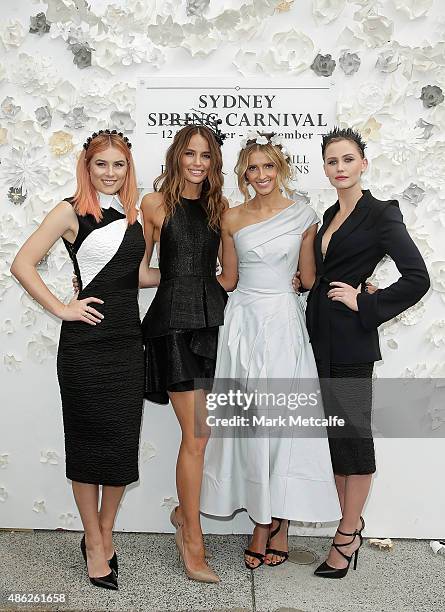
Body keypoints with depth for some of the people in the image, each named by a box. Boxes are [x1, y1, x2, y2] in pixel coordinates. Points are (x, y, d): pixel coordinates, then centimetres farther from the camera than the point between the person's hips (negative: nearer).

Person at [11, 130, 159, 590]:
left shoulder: (132, 212, 12)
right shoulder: (71, 211, -4)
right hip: (86, 341, -5)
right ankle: (95, 544, 24)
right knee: (88, 441, 7)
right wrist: (61, 309, -12)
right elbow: (22, 263, -9)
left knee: (124, 441, 10)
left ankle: (104, 534, 30)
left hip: (127, 340, 5)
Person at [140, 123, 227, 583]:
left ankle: (185, 511, 33)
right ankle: (193, 544, 11)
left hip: (213, 317, 4)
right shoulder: (155, 204, 0)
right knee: (196, 436, -5)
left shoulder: (220, 205, 12)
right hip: (174, 319, -4)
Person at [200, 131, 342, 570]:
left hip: (284, 324, -1)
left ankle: (278, 521, 18)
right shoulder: (232, 218, 6)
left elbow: (308, 278, 9)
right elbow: (229, 279, 10)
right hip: (243, 323, 2)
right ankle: (263, 523, 18)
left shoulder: (303, 216, 2)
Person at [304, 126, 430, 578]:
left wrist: (365, 305, -14)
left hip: (351, 338, -8)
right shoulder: (330, 215, 15)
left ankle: (347, 536, 16)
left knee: (352, 430, 2)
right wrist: (304, 281, 9)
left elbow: (417, 278, -15)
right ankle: (351, 524, 28)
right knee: (335, 429, 13)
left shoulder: (380, 213, -8)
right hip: (321, 336, 8)